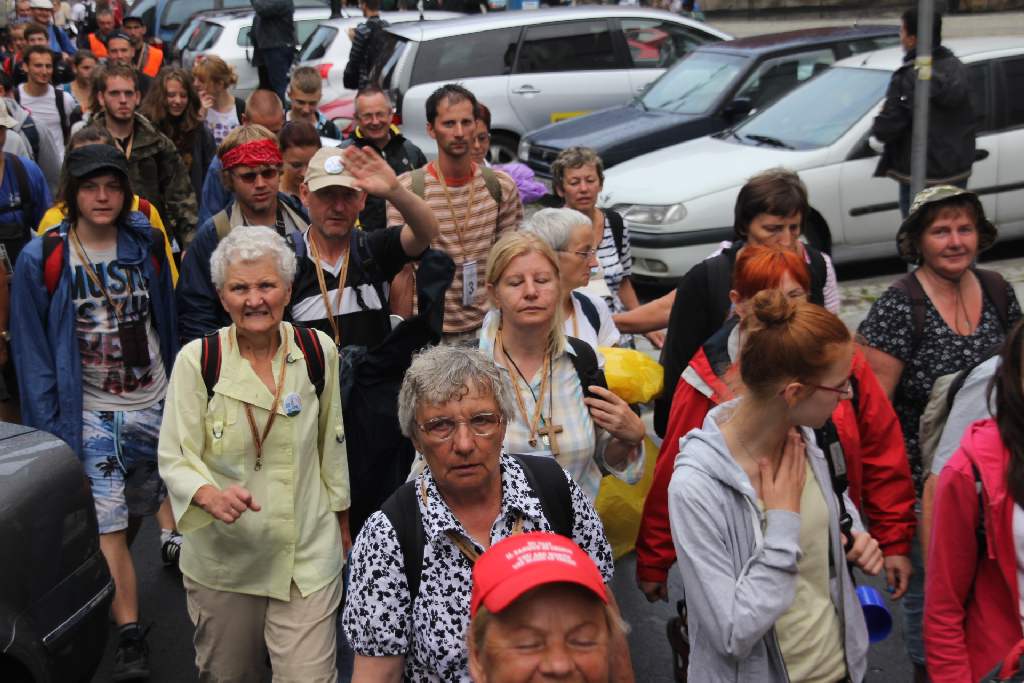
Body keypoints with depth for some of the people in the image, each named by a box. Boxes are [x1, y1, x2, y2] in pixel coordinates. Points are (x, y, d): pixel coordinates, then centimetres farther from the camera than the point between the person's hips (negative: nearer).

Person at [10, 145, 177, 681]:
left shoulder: (145, 246, 1)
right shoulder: (42, 260, -7)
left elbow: (167, 327, 8)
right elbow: (32, 352, -5)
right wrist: (51, 426, -10)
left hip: (154, 406, 3)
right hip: (92, 415, -3)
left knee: (134, 516, 15)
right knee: (108, 528, -8)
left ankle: (112, 590, 39)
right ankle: (130, 636, -2)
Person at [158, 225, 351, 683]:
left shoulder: (318, 352, -3)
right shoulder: (196, 360, -10)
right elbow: (175, 457, -9)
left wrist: (342, 524, 16)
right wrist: (211, 496, -29)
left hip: (308, 553, 1)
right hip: (222, 555, 0)